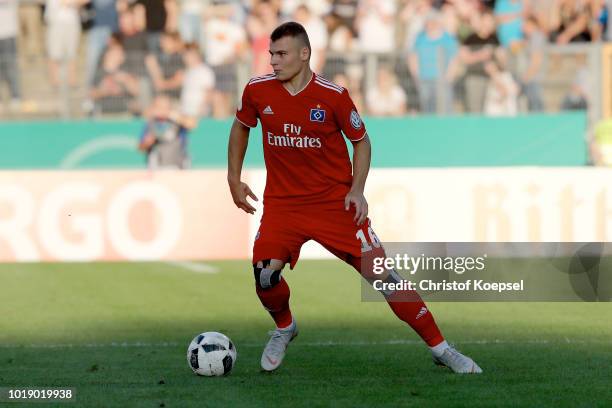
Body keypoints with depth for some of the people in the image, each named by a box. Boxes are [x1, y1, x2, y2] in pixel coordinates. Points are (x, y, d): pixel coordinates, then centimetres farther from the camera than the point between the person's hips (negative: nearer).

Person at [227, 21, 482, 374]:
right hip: (283, 202, 2)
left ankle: (440, 348, 3)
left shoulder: (333, 95, -12)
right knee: (264, 272, -19)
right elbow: (241, 127, 16)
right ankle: (284, 328, 15)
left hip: (336, 201, -2)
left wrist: (357, 190, -10)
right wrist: (234, 178, 13)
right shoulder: (257, 91, -5)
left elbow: (361, 140, 2)